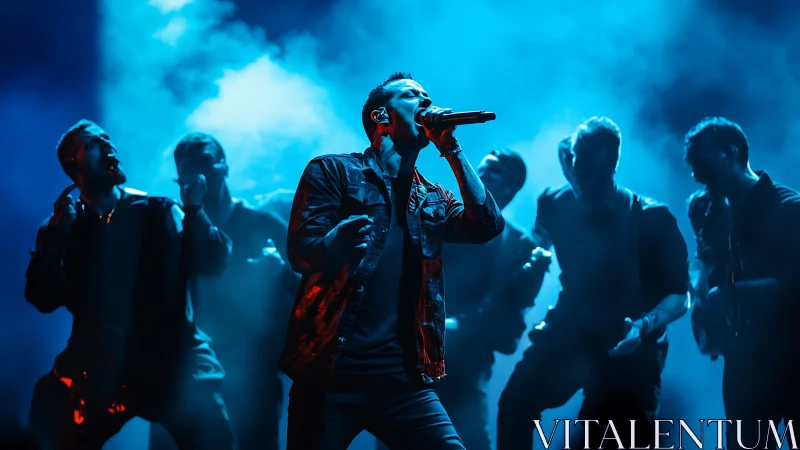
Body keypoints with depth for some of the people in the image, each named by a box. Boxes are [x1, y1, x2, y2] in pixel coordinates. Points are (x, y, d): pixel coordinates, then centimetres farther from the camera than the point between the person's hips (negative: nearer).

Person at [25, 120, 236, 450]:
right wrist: (57, 235, -10)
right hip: (98, 373, 1)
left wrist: (193, 209, -12)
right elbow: (44, 299, -2)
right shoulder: (61, 228, 10)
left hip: (172, 365, -1)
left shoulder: (158, 212, 8)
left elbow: (213, 263, -1)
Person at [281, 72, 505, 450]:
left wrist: (450, 149, 4)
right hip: (332, 371, -3)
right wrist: (335, 242, -31)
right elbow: (300, 251, -7)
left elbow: (487, 225, 2)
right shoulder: (333, 171, 5)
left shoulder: (432, 199, 19)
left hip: (404, 378, 4)